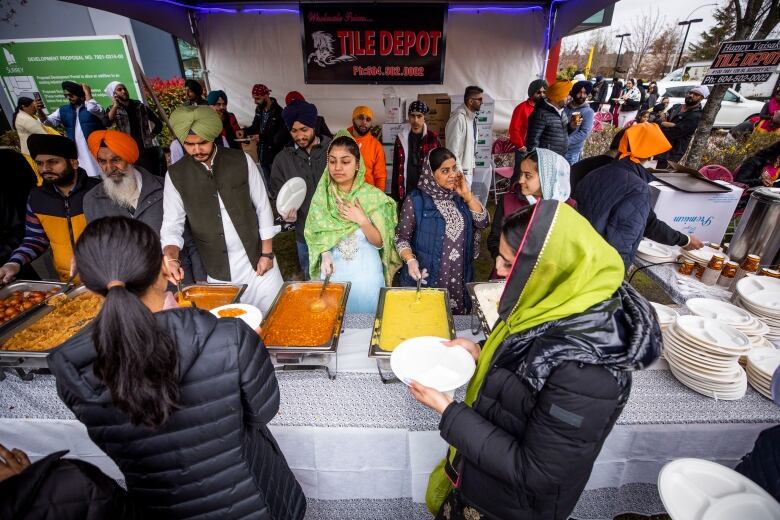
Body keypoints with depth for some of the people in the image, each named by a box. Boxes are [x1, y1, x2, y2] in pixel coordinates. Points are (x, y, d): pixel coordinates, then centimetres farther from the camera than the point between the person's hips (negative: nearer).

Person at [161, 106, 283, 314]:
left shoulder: (241, 161, -3)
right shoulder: (175, 175, -1)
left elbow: (263, 208, 0)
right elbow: (172, 224, 1)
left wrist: (267, 253, -3)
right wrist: (171, 258, -18)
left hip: (255, 260, 0)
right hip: (218, 271, 1)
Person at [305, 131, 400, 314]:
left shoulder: (373, 196, -12)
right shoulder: (322, 196, -5)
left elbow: (380, 242, -9)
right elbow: (316, 234, 3)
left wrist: (362, 221, -25)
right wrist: (325, 255, -16)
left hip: (366, 272, -1)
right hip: (332, 269, 2)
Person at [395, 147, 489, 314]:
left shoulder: (460, 197, 4)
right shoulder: (416, 200, -11)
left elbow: (483, 222, -3)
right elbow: (401, 237, -8)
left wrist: (467, 195, -11)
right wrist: (410, 260, -25)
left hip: (460, 277, 4)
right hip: (426, 277, -4)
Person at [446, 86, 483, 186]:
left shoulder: (472, 117, 8)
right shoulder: (459, 118, -20)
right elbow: (452, 149, -22)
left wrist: (472, 165, 15)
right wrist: (458, 173, -21)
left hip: (468, 169, 9)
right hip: (460, 170, -9)